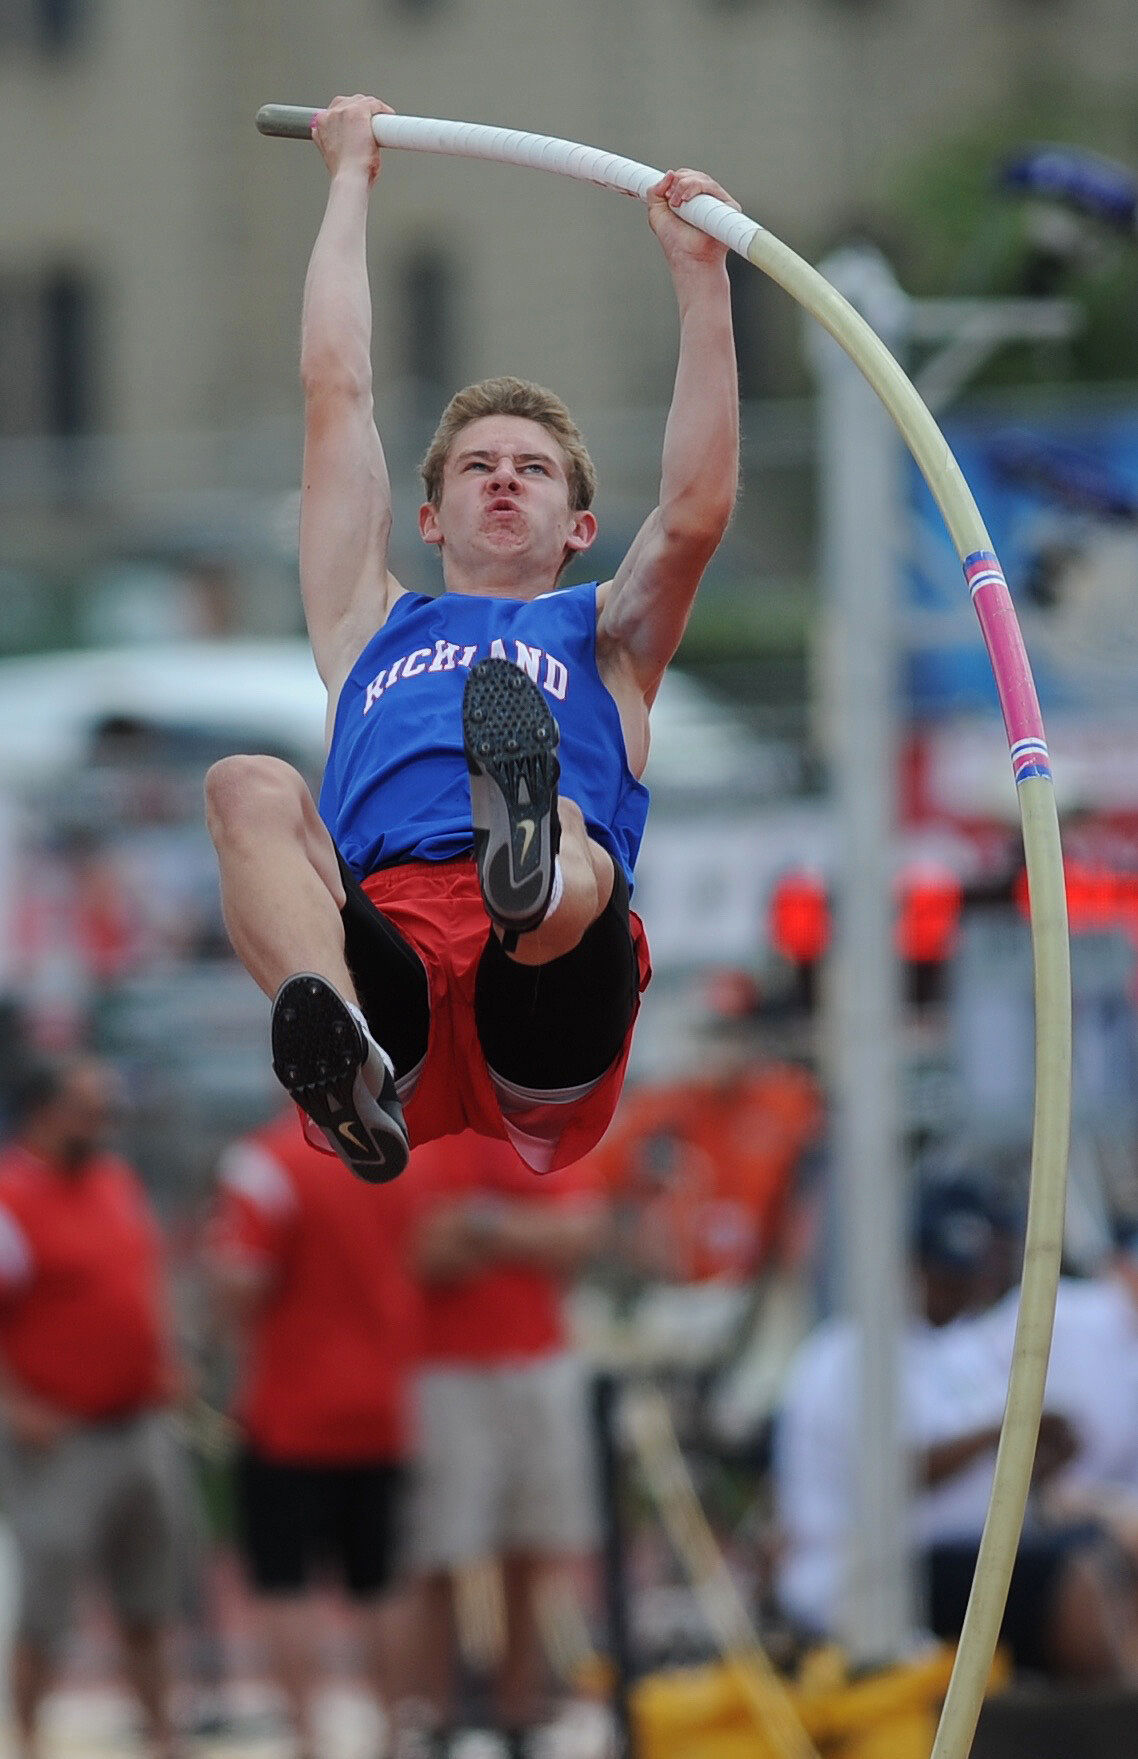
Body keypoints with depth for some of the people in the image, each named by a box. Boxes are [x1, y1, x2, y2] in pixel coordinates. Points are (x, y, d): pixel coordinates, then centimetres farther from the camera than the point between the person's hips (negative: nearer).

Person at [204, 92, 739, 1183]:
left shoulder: (603, 639, 38)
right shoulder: (374, 627, 41)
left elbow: (696, 512, 19)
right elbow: (335, 394, 40)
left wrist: (698, 273, 20)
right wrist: (351, 179, 46)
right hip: (385, 951, 1)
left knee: (576, 845, -35)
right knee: (250, 789, -30)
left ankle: (537, 870, -76)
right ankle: (344, 1064, -59)